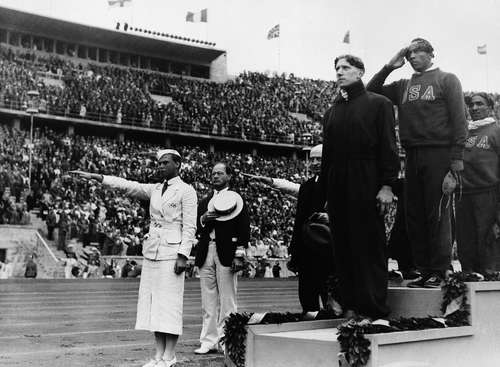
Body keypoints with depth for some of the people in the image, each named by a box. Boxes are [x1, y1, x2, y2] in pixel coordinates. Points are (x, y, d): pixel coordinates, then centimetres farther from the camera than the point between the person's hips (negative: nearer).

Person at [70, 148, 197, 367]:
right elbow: (127, 185, 7)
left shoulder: (186, 191, -4)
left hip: (171, 253, -7)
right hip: (151, 252, 7)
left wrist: (183, 256, -16)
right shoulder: (155, 189, 14)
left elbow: (189, 227, -9)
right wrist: (95, 177, -1)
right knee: (152, 304, 7)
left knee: (169, 304, -5)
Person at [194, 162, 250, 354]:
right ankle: (209, 341, 11)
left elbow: (244, 229, -3)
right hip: (206, 253, 5)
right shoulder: (204, 202, 20)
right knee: (208, 301, 6)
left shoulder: (236, 199, 4)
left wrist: (239, 255, -11)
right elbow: (196, 229, 15)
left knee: (227, 300, -2)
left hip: (226, 253, -4)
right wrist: (203, 219, -6)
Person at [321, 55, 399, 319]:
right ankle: (350, 307, 10)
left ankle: (374, 310, 1)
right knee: (343, 247, 4)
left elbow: (388, 146, -2)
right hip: (337, 187, 5)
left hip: (367, 186, -5)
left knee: (369, 245, -4)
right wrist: (324, 188, 11)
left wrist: (387, 184, -11)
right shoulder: (332, 111, 19)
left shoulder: (378, 104, 5)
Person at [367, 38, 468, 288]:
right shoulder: (403, 86, 17)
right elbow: (370, 92, 17)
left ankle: (439, 271, 1)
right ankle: (424, 270, 13)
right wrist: (388, 68, 7)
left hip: (438, 154, -5)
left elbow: (459, 120, -2)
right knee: (414, 214, 5)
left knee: (437, 214, -5)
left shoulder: (446, 80, 5)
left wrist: (457, 157, -11)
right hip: (412, 155, 5)